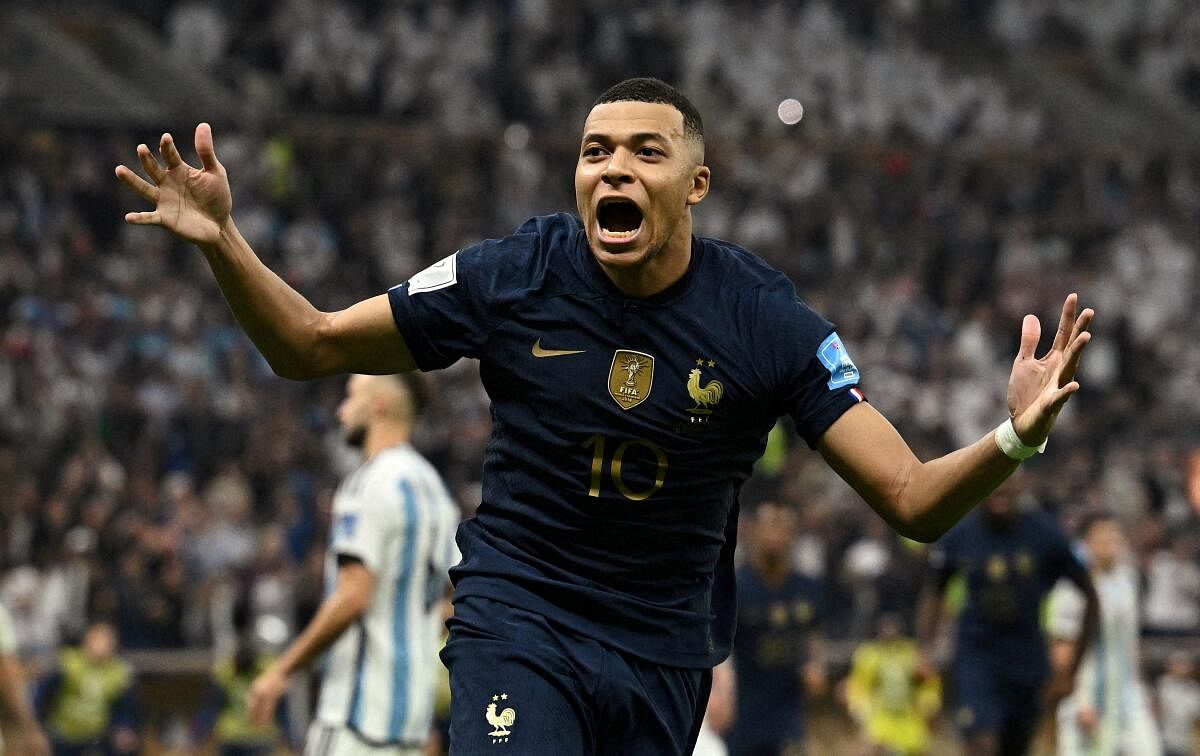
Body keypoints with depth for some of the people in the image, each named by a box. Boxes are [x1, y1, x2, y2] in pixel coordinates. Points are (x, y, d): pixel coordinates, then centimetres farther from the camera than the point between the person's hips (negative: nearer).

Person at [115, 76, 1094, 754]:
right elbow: (311, 346, 2)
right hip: (519, 617, -2)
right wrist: (224, 243, -14)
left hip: (665, 651, 2)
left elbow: (913, 502, -10)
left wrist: (1014, 439, -30)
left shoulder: (765, 320, -10)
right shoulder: (516, 276, -9)